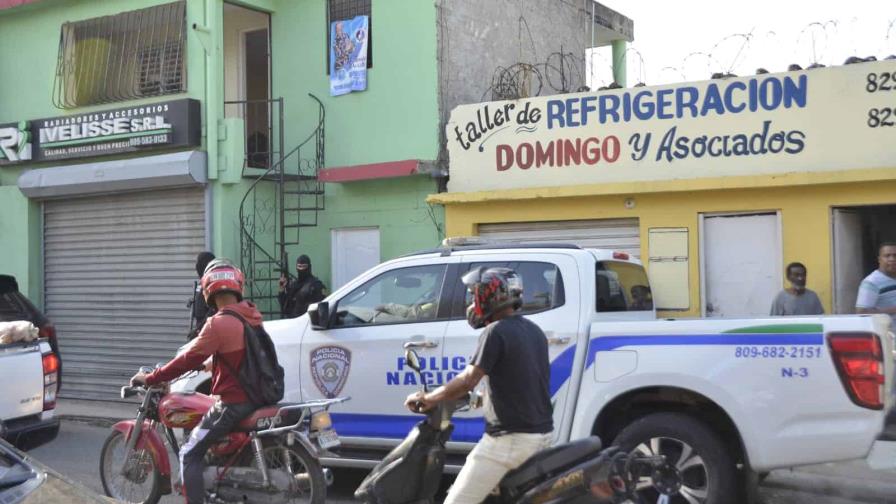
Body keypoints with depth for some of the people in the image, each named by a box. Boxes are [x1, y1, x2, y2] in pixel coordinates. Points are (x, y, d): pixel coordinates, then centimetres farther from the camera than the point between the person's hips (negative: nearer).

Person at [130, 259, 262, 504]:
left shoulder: (218, 323, -18)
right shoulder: (252, 316, 6)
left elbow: (189, 360, -15)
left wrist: (150, 379, -5)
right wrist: (212, 362, 36)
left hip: (233, 403, -8)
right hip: (257, 397, 8)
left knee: (190, 454, 1)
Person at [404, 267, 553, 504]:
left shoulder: (497, 332, -12)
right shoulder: (534, 330, 13)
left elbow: (468, 381, -17)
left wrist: (427, 399, -7)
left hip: (509, 438, -9)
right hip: (542, 433, 9)